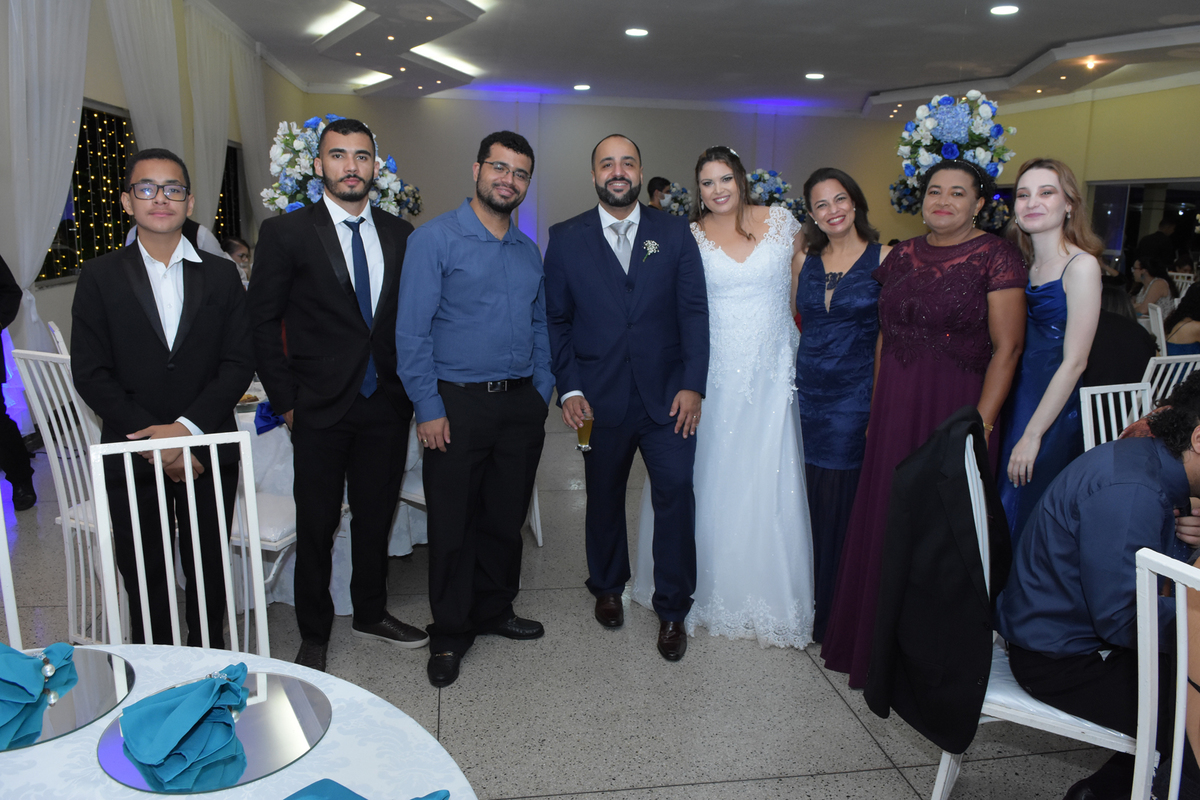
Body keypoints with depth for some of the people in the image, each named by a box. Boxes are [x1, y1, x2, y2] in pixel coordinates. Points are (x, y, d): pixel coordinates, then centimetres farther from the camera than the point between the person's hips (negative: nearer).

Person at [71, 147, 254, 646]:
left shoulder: (221, 276, 5)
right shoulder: (100, 277, 2)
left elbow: (239, 362, -1)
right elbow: (90, 373, -4)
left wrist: (186, 427, -14)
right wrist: (152, 439, -13)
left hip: (208, 455, 1)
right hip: (132, 457, -1)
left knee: (208, 572, 12)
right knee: (144, 579, 10)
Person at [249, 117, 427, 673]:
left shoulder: (399, 235, 6)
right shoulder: (285, 233, -4)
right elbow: (263, 322, -3)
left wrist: (409, 387, 3)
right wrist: (285, 400, -6)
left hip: (387, 404, 3)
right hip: (320, 409, -3)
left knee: (376, 517, 16)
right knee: (317, 526, 8)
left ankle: (371, 614, 36)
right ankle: (314, 635, 27)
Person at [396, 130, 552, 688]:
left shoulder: (529, 250, 13)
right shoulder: (435, 239, -5)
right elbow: (412, 331, -9)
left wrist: (542, 395, 8)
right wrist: (429, 408, -14)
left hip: (520, 403, 5)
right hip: (459, 403, -5)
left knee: (507, 517, 14)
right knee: (453, 523, 5)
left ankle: (494, 610, 34)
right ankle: (450, 633, 22)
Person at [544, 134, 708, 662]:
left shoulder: (674, 233, 4)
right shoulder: (565, 239, 3)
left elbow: (694, 311, 1)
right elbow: (556, 319, 3)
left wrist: (692, 384, -7)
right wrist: (569, 389, -6)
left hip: (668, 397, 0)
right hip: (600, 399, 0)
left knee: (675, 494, -2)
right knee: (603, 497, 14)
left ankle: (672, 609, 16)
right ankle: (607, 587, 37)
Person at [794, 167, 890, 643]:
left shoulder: (883, 259, -4)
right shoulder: (806, 261, 8)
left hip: (857, 395, -4)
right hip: (809, 392, 4)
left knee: (844, 499, 1)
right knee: (815, 497, 9)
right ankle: (817, 602, 25)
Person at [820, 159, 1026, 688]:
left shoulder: (996, 257, -7)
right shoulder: (902, 256, 9)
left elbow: (1007, 347, -11)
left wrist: (980, 425, -17)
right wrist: (876, 410, 8)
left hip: (955, 411, -5)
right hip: (895, 411, 5)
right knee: (885, 523, 13)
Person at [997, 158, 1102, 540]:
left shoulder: (1081, 265, -13)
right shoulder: (1023, 263, 8)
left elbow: (1074, 361, -16)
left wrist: (1032, 435, -17)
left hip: (1054, 412, -6)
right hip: (1013, 402, 6)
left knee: (1029, 519, 3)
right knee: (996, 518, 13)